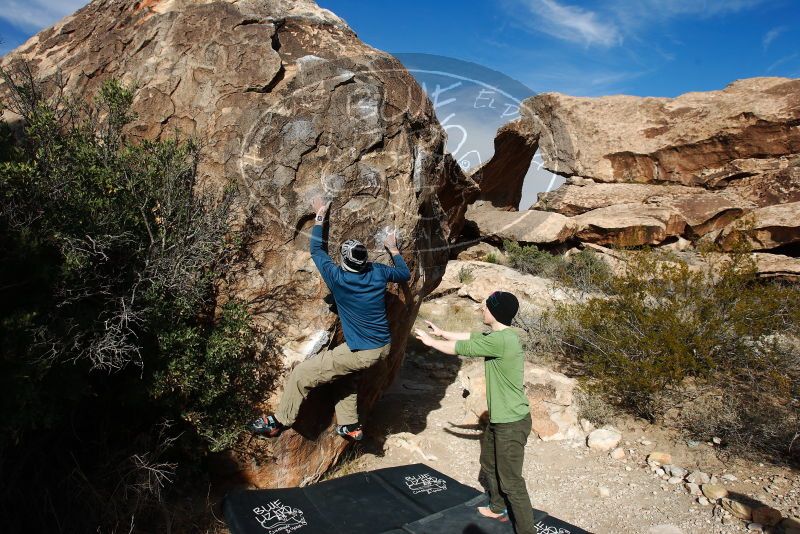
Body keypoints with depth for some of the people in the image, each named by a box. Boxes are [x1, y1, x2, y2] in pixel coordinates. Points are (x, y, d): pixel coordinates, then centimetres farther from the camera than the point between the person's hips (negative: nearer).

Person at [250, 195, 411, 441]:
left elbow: (316, 250, 0)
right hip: (384, 347, 7)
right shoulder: (378, 272, -5)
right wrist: (393, 249, 27)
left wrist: (320, 216, 9)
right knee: (345, 373, 32)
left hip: (361, 352, -6)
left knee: (302, 373, 4)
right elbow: (405, 274, 15)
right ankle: (350, 425, 36)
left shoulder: (337, 278, -16)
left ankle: (279, 421, 19)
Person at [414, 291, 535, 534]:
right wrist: (442, 332, 14)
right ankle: (498, 508, 47)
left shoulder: (501, 340, -28)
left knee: (511, 481, 1)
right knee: (489, 464, 27)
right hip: (499, 418, 11)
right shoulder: (499, 334, 3)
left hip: (511, 423, -11)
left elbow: (460, 348, -19)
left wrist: (431, 340, -4)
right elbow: (470, 336, 16)